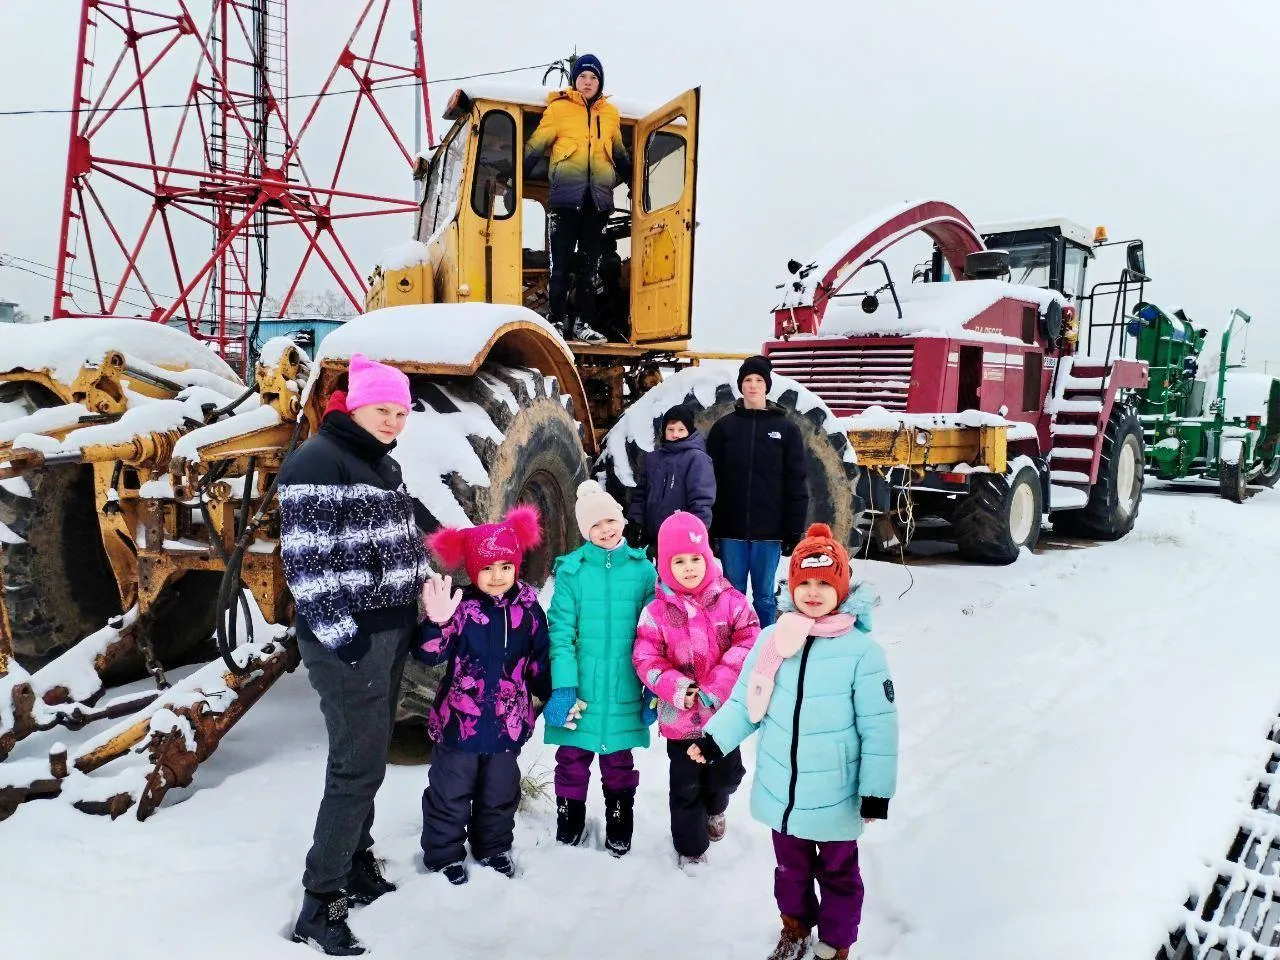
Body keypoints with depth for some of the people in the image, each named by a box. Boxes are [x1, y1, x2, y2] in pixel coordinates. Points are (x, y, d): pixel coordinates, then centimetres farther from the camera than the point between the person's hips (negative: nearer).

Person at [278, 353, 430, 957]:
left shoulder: (384, 463, 14)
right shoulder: (318, 461, -14)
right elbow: (305, 559, -19)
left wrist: (421, 600, 16)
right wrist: (338, 632, -22)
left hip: (392, 629, 9)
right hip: (348, 637, -9)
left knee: (367, 754, 17)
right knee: (359, 765, -8)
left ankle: (356, 864, 31)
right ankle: (319, 906, 3)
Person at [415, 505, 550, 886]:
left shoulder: (527, 604, -3)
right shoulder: (461, 606, -16)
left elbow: (540, 657, 8)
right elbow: (430, 655, -23)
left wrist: (552, 696, 12)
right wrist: (437, 623, -41)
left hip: (508, 721, 4)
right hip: (460, 718, -3)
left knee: (501, 791, 19)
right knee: (450, 791, 10)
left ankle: (493, 847, 40)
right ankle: (444, 854, 29)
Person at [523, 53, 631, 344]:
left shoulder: (611, 114, 17)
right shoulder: (558, 108, 5)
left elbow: (620, 154, 29)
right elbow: (535, 146, 3)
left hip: (598, 197, 4)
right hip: (566, 194, -3)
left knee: (590, 264, 4)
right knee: (561, 261, -5)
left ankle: (584, 323, 9)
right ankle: (558, 320, 1)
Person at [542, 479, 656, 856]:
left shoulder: (643, 569, -1)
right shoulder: (571, 569, -6)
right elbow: (562, 631, -9)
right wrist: (563, 686, -16)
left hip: (623, 693, 1)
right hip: (579, 690, -1)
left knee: (619, 762, 15)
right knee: (572, 760, 13)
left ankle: (619, 831, 34)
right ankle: (568, 826, 33)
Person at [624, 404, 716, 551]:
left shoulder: (697, 458, -8)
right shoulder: (652, 458, 11)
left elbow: (701, 501, -15)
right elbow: (640, 494, 13)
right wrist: (634, 522, 2)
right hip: (653, 539, 6)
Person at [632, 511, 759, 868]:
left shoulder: (731, 600, -8)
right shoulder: (657, 611, -8)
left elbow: (748, 644, -12)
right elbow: (645, 659, -7)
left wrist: (718, 684, -20)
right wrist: (675, 687, -22)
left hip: (724, 712, 1)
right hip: (680, 716, -1)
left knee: (726, 775, 19)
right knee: (686, 784, 10)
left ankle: (714, 809, 53)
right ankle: (691, 847, 32)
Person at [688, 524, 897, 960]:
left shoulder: (862, 650, -17)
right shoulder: (771, 638, -6)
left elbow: (879, 727, -12)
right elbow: (745, 700, 2)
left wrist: (877, 789, -9)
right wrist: (715, 738, -10)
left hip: (836, 797, -3)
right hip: (781, 791, 4)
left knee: (837, 873, 18)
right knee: (791, 867, 26)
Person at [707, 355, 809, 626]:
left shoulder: (787, 429, 3)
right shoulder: (724, 427, 5)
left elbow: (796, 484, 1)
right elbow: (711, 479, 3)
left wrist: (794, 530, -4)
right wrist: (709, 527, -3)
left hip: (769, 531, -1)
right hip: (731, 529, 1)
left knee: (764, 597, 7)